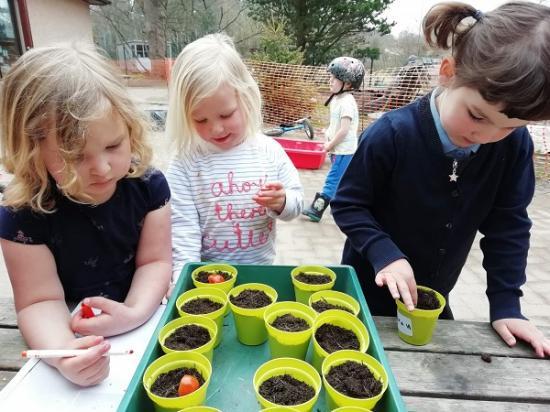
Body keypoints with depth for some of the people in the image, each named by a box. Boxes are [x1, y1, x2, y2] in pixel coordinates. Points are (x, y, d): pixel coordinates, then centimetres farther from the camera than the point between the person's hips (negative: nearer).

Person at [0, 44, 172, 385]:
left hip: (143, 323, -1)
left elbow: (155, 260, -9)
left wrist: (136, 313, -25)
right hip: (77, 336, 1)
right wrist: (63, 352, -32)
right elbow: (40, 300, -14)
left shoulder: (148, 184, -13)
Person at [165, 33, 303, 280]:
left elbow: (296, 203, 5)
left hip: (262, 270, 5)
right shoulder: (185, 166, -9)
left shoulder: (269, 151, -3)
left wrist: (281, 203, -16)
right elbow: (182, 230, -10)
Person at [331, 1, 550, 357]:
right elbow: (348, 204, -18)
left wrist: (506, 303, -7)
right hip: (370, 288, -3)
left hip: (434, 296, 4)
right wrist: (385, 254, -31)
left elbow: (508, 225, -4)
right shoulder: (392, 134, -27)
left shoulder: (515, 145, -14)